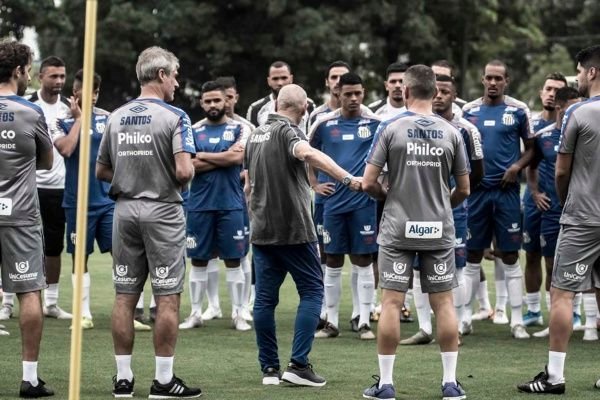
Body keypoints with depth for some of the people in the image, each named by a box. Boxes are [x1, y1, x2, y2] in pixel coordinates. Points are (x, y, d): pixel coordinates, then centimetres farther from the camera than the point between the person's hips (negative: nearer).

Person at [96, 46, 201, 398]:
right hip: (163, 211, -5)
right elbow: (184, 171, -20)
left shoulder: (117, 117, 6)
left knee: (125, 296, 8)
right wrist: (183, 182, 1)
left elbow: (101, 171, 10)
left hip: (125, 209, 5)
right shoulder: (174, 117, -11)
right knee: (168, 297, 0)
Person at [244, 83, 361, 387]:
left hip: (261, 230, 7)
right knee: (311, 290, 1)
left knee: (265, 297, 7)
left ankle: (269, 368, 7)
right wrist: (347, 177, -43)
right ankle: (298, 364, -9)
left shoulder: (256, 135, 13)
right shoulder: (288, 131, -10)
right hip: (293, 228, -7)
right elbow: (308, 153, -33)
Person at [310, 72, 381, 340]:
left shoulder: (375, 123, 0)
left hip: (364, 201, -1)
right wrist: (314, 183, 9)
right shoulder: (325, 124, 3)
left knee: (363, 261, 1)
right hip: (334, 201, 1)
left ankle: (363, 321, 7)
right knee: (333, 262, 5)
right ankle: (332, 322, 11)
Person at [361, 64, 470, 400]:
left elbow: (368, 183, -7)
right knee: (444, 303, 7)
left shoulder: (391, 129, -6)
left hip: (398, 229, -2)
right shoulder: (451, 133, 0)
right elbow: (464, 189, 5)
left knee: (392, 303, 1)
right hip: (439, 230, 2)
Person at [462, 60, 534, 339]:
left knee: (510, 257, 0)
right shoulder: (469, 111, 7)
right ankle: (465, 317, 12)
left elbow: (530, 148, 6)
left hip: (507, 191, -2)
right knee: (472, 256, 6)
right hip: (477, 190, 2)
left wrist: (517, 166, -11)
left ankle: (517, 321, 4)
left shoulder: (518, 111, 1)